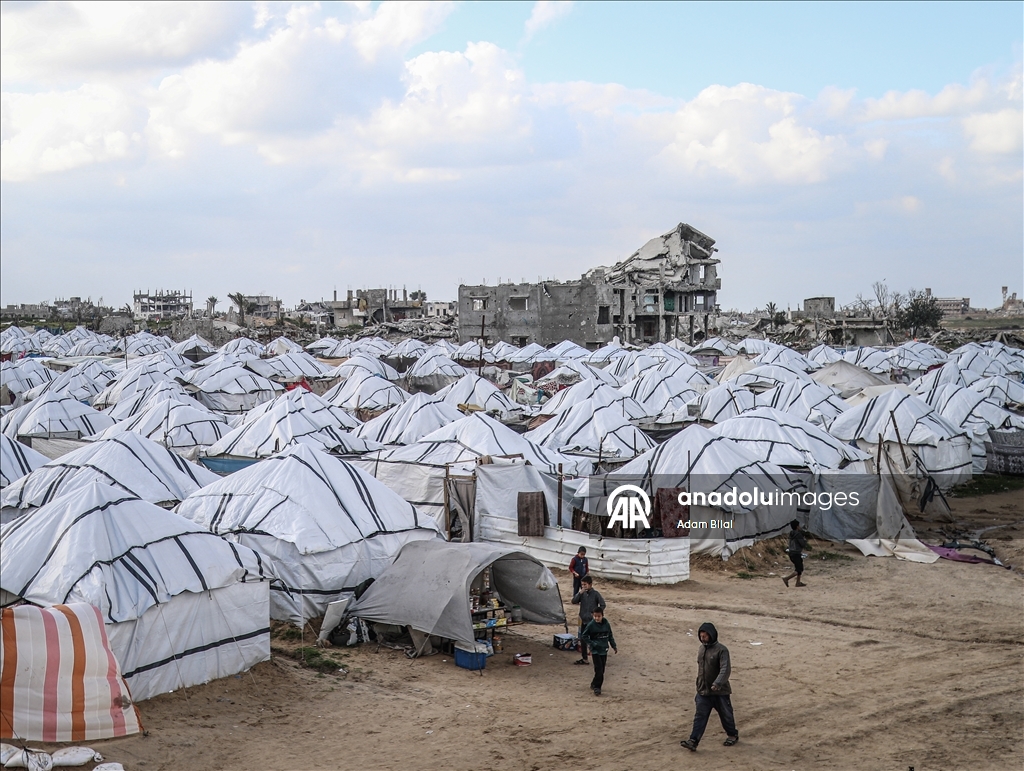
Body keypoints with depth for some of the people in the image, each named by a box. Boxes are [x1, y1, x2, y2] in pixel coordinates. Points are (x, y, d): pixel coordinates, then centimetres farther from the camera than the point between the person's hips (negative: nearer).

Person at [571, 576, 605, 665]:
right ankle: (584, 659, 20)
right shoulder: (582, 593, 2)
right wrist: (580, 593, -16)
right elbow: (574, 601, -7)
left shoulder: (596, 594, -10)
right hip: (584, 620, 5)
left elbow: (603, 605, -7)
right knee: (583, 640, 10)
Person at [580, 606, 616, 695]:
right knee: (599, 669, -13)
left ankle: (594, 685, 22)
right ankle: (596, 687, -4)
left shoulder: (606, 624, 1)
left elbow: (610, 636, 14)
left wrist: (614, 646, 14)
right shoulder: (591, 625, -11)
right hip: (595, 650, -4)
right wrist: (590, 644, -12)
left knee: (602, 670, 7)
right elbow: (583, 636, -4)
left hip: (604, 650, 4)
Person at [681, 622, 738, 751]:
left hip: (719, 692, -5)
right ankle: (693, 741, -9)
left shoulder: (721, 650, -16)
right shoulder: (702, 649, 7)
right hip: (703, 691, 5)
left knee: (726, 715, 12)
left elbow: (725, 669, -25)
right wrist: (699, 686, 22)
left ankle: (732, 735, 35)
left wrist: (717, 683, -38)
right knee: (700, 716, -2)